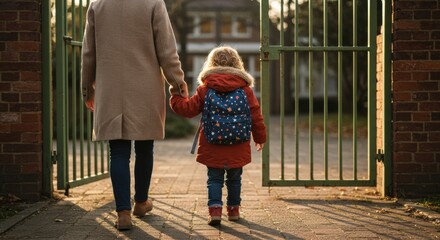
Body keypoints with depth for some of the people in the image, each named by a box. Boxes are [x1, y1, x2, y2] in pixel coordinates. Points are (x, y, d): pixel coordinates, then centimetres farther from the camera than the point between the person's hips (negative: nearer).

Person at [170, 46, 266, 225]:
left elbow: (189, 109, -1)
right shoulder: (245, 89, 0)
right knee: (234, 178, 17)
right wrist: (260, 138, 16)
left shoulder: (204, 88, -3)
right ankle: (234, 209, 25)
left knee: (214, 178, 7)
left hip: (212, 148, -1)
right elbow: (255, 116, 3)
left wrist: (176, 98, 18)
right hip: (237, 149, 1)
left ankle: (215, 208, -8)